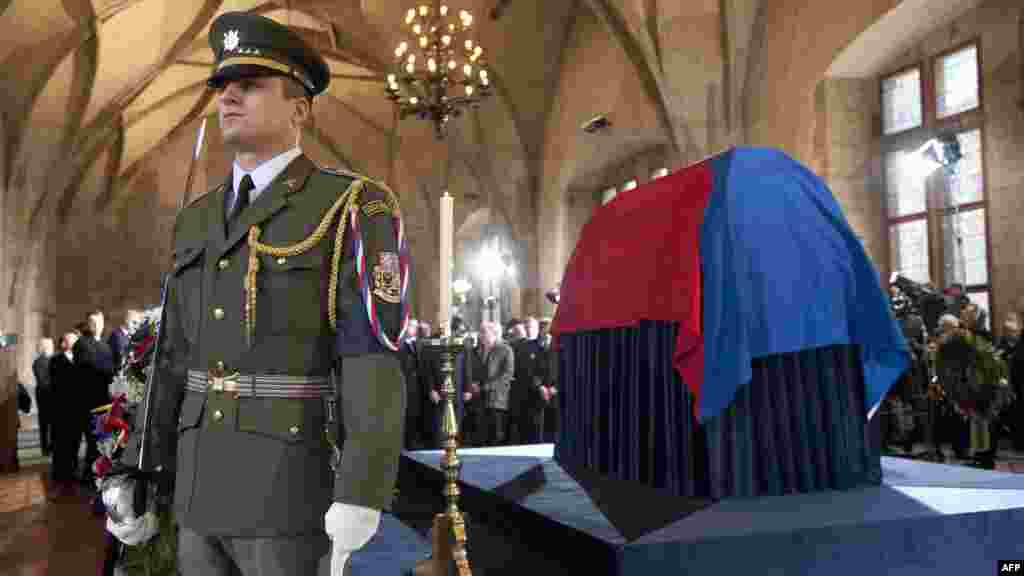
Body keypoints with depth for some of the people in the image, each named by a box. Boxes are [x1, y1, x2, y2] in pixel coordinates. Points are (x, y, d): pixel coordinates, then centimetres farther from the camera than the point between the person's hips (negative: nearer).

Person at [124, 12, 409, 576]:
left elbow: (374, 360, -17)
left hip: (296, 488, -6)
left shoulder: (353, 209, -9)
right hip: (205, 485, 7)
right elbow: (176, 356, 14)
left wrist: (359, 496, -23)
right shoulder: (198, 222, 13)